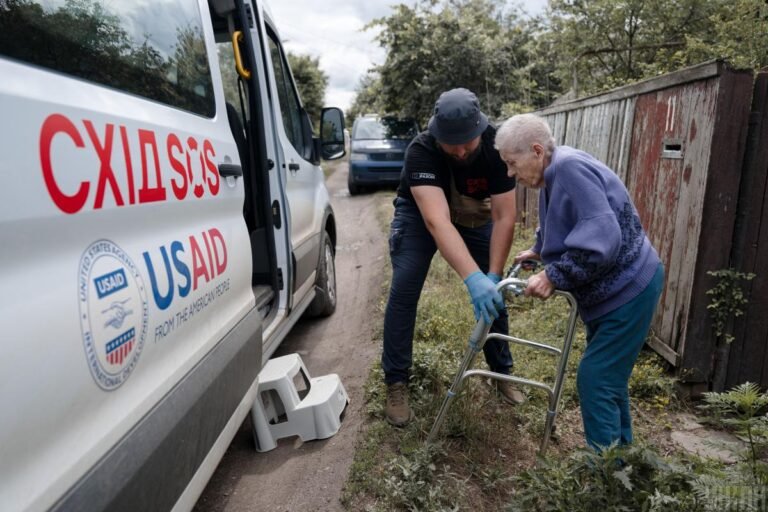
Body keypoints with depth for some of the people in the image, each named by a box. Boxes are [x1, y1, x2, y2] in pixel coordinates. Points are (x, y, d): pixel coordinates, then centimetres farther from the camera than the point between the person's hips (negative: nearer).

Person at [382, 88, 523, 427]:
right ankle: (396, 383, -2)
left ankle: (503, 372, 21)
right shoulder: (421, 151, -37)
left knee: (494, 295, 1)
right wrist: (473, 279, -59)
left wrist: (493, 276, -35)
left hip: (474, 216, 3)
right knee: (403, 293, -14)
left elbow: (504, 217, -27)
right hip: (420, 214, -2)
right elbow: (437, 221, -49)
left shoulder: (497, 147, -28)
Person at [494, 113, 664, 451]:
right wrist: (538, 251, 14)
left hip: (629, 289, -10)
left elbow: (602, 236, -32)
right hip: (613, 289, 10)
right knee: (609, 376, 20)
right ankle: (619, 454, 37)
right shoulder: (555, 174, 7)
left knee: (595, 380, -6)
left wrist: (554, 276, -29)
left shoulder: (571, 168, -24)